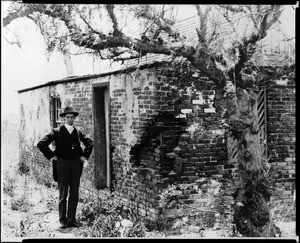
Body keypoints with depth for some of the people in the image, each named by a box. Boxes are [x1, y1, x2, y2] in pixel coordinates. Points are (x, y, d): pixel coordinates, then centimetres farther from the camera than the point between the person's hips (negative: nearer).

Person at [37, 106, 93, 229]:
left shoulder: (78, 132, 8)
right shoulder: (57, 132, -3)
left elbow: (89, 143, 21)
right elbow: (41, 144, -7)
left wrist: (85, 156, 11)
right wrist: (51, 156, -6)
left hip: (76, 164, 4)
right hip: (62, 163, -4)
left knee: (74, 194, 5)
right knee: (63, 194, 1)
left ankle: (71, 219, 13)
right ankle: (62, 221, 8)